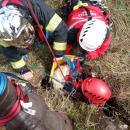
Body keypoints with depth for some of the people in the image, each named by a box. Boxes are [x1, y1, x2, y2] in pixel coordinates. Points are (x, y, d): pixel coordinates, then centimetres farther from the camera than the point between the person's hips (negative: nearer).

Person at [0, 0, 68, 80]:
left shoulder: (36, 8, -47)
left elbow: (60, 28, -38)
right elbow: (9, 51, -22)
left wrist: (58, 55, -29)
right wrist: (23, 69, -14)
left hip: (38, 22, 1)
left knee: (50, 35, -18)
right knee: (20, 50, -15)